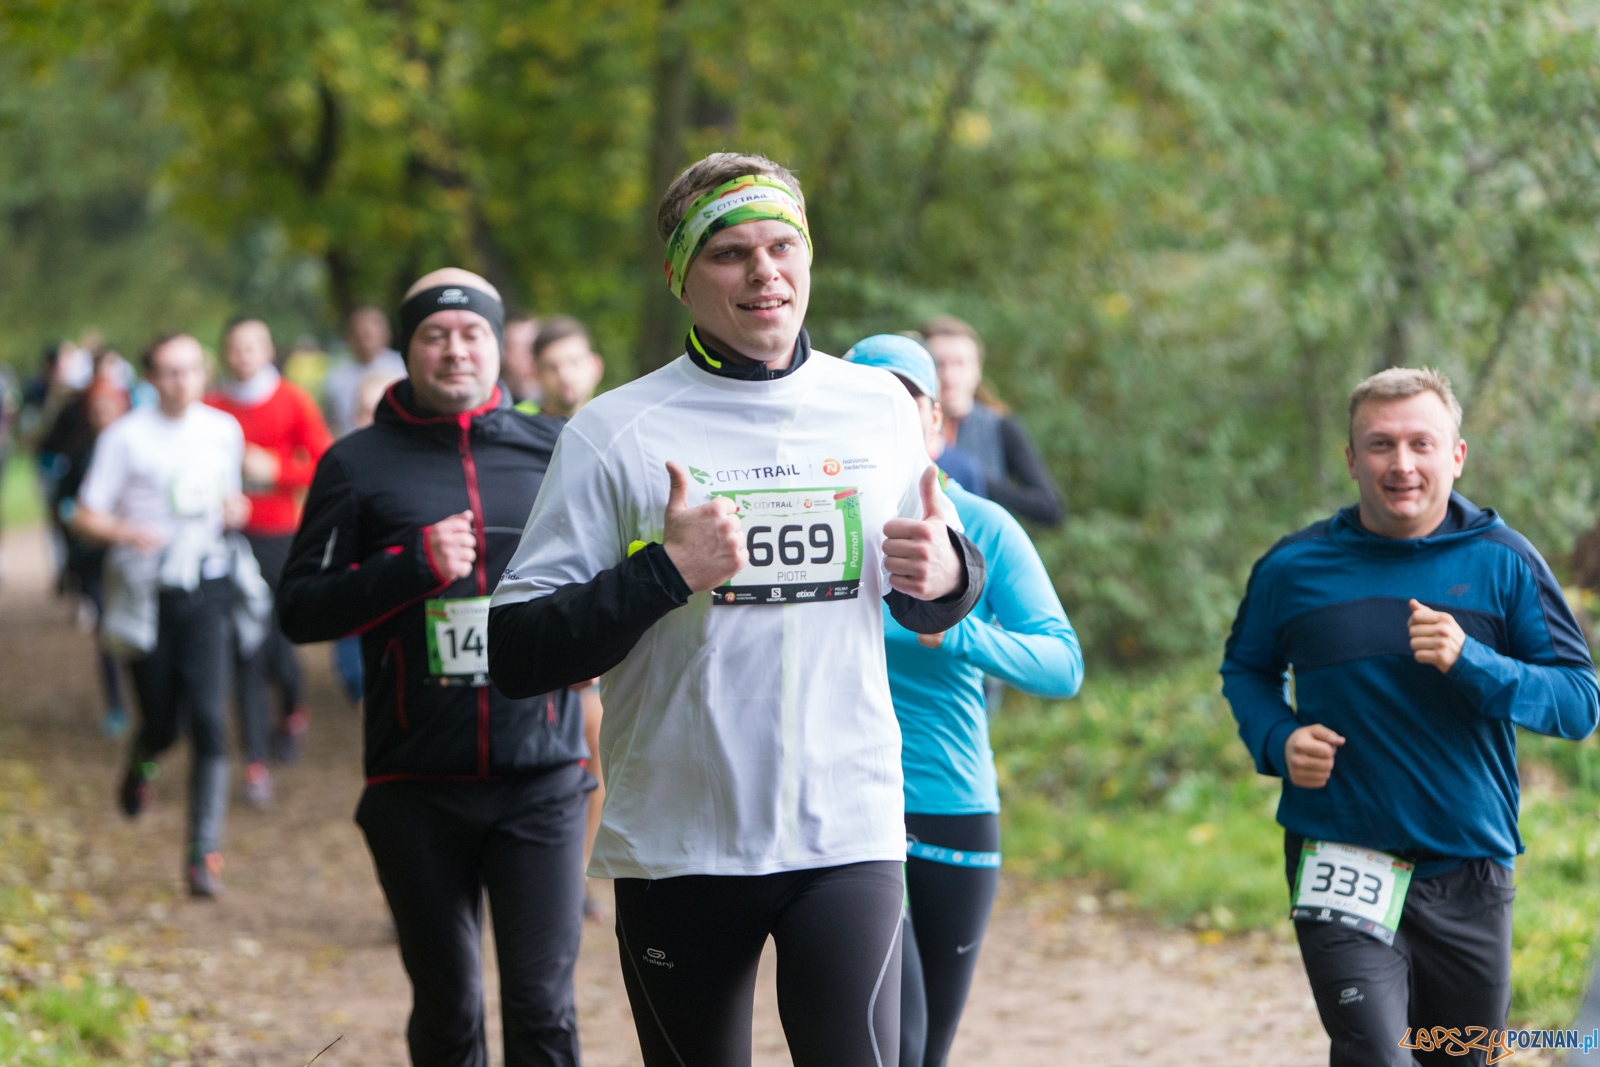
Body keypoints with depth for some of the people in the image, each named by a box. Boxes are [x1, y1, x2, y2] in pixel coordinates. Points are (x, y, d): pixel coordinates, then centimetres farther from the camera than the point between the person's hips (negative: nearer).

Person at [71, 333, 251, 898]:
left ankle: (205, 852, -6)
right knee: (160, 723, 5)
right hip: (147, 595, -2)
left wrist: (234, 508, -3)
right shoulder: (125, 437, -6)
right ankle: (139, 768, 44)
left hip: (204, 589, 2)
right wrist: (128, 533, -25)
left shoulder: (224, 430, 6)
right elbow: (85, 517, -4)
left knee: (207, 718, -12)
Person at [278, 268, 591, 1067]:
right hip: (417, 786, 0)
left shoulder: (551, 453, 8)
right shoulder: (359, 463, 4)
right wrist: (413, 565, -14)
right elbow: (299, 610, -1)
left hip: (542, 776, 0)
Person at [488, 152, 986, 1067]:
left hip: (848, 833, 1)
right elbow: (517, 655, -7)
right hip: (675, 845, -1)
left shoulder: (880, 408, 8)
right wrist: (662, 572, -19)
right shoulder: (615, 434, -3)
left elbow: (931, 609, 20)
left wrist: (946, 571, -4)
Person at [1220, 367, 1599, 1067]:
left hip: (1470, 874, 2)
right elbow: (1246, 669, 17)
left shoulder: (1503, 563, -1)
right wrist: (1278, 740, -5)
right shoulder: (1294, 568, 0)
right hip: (1343, 868, -2)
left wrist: (1471, 664, -20)